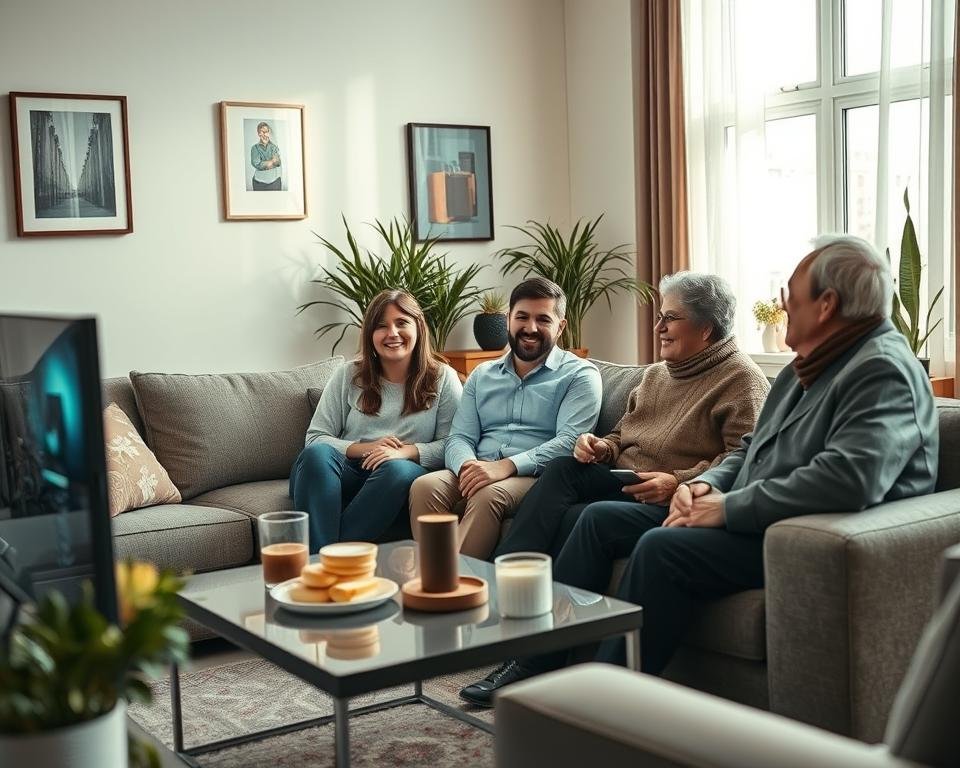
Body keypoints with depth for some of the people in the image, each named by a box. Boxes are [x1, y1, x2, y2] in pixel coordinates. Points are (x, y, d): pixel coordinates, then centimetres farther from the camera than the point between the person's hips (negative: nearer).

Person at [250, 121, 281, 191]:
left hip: (275, 181, 2)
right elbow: (256, 164, -13)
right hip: (260, 182, -2)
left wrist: (264, 164, -18)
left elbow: (278, 162, -6)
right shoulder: (255, 148, 0)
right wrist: (272, 161, -7)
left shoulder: (274, 147, 6)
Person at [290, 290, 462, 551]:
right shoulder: (348, 375, 12)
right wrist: (364, 449, -10)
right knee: (317, 453, -31)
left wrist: (406, 452, -17)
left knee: (399, 470, -37)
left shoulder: (443, 378, 8)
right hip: (345, 476, 2)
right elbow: (315, 438, 6)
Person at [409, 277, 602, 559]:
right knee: (424, 486, -27)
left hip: (535, 476, -4)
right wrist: (468, 467, -12)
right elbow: (459, 437, 14)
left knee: (488, 495, -36)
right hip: (478, 472, 4)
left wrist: (506, 466, -23)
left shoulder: (580, 375, 6)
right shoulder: (482, 375, 22)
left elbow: (569, 441, -9)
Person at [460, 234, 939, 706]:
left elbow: (850, 478, -32)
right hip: (751, 520, 11)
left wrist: (729, 508, -24)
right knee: (600, 521, 7)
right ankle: (538, 661, 10)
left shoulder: (883, 372, -17)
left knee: (661, 548, -30)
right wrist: (707, 484, 1)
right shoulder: (806, 369, 17)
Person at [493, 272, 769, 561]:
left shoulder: (741, 379, -4)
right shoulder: (655, 374, 22)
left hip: (675, 503, -7)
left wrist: (678, 482, -23)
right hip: (622, 482, 8)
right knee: (562, 467, -22)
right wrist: (603, 448, 4)